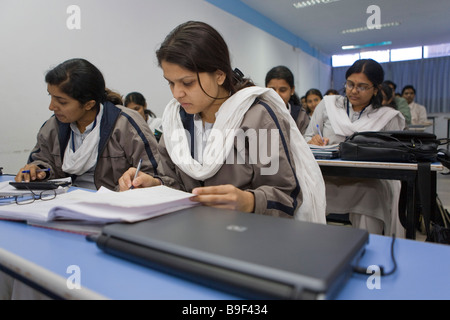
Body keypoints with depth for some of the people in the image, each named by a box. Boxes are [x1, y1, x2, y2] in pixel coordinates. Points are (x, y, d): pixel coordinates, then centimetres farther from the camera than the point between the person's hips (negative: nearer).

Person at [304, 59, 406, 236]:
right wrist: (314, 142, -12)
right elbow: (307, 139, 13)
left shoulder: (388, 116, 10)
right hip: (327, 180, 1)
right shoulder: (328, 104, 12)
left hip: (367, 183, 0)